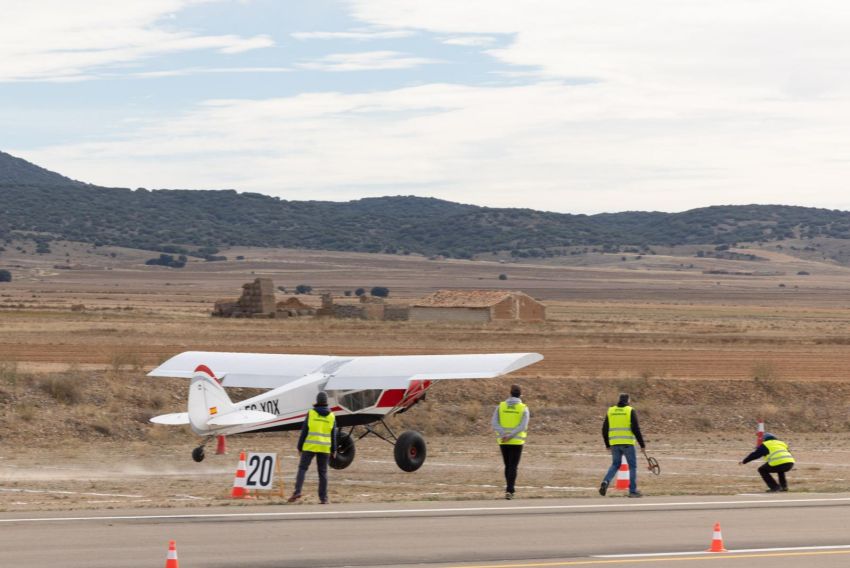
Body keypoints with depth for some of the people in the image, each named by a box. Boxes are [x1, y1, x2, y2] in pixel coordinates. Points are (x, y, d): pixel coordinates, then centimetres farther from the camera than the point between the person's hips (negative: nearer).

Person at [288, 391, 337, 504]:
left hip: (309, 447, -2)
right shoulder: (331, 416, 3)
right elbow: (333, 435, 5)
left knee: (302, 468, 0)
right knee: (323, 472, 6)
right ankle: (323, 498, 4)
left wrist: (299, 447, 2)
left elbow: (304, 431, -3)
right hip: (324, 448, 2)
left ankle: (297, 491, -18)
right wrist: (333, 450, 12)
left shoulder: (311, 413, -3)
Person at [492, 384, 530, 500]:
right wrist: (510, 436, -19)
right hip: (517, 442, -3)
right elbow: (523, 426, -17)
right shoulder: (524, 409, -5)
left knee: (508, 466, 18)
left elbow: (495, 424, -8)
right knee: (513, 467, -2)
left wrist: (505, 435, -17)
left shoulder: (500, 406, 2)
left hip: (503, 442, 3)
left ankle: (511, 488, 26)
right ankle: (509, 491, -16)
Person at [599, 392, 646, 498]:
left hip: (614, 443, 4)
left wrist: (607, 445, 21)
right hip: (627, 443, -4)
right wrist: (642, 444, -4)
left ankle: (606, 482, -9)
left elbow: (604, 429, 10)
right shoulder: (630, 411, -3)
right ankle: (633, 490, 5)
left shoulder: (610, 411, 9)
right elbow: (636, 429, -10)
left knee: (615, 465, 16)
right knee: (632, 466, 8)